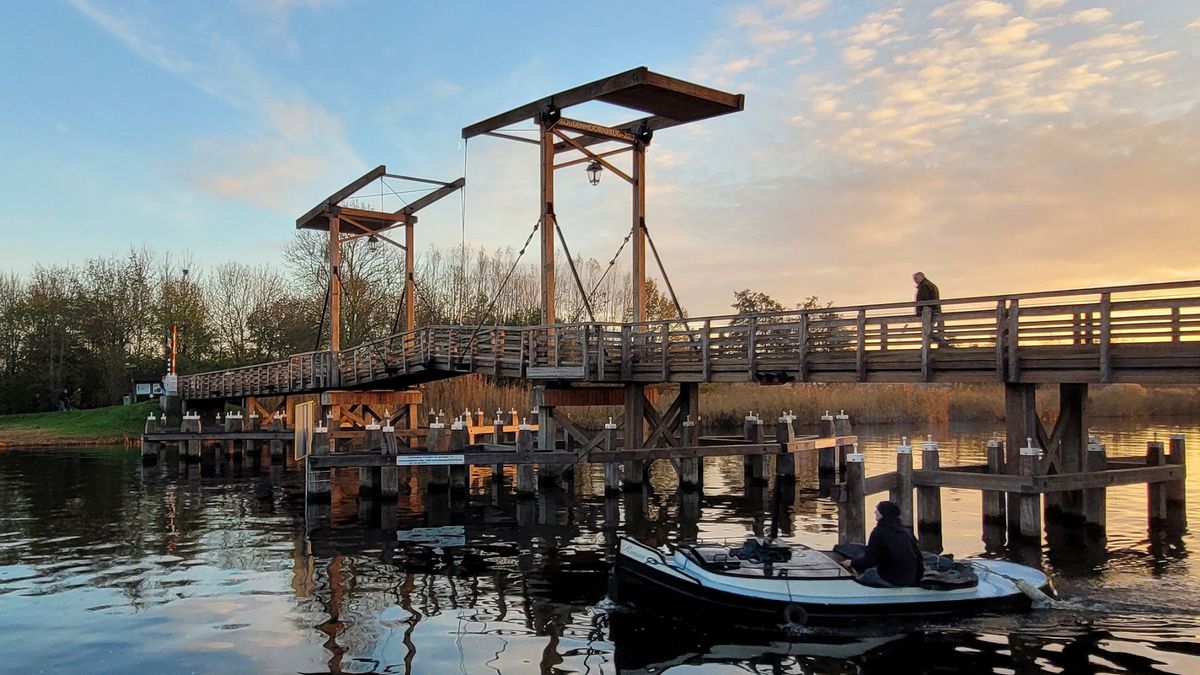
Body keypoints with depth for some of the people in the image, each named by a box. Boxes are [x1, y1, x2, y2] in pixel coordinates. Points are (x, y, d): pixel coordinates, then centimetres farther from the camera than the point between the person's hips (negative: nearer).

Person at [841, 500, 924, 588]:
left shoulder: (879, 531, -13)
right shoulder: (906, 531, 10)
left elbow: (869, 560, -15)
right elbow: (918, 557, 13)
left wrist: (852, 563, 4)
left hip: (891, 581, -8)